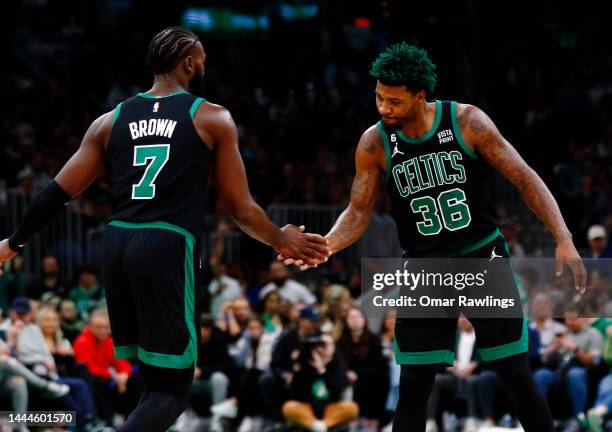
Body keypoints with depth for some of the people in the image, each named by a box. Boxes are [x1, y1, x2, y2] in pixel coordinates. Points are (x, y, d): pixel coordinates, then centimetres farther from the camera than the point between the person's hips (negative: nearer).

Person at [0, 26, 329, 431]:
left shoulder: (110, 121, 14)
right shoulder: (213, 119, 4)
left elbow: (58, 194, 13)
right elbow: (240, 208, 6)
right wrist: (281, 240, 24)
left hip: (116, 244, 5)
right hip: (168, 246, -5)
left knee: (156, 375, 20)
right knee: (170, 387, -4)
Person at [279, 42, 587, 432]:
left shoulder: (467, 121, -13)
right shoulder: (374, 144, -7)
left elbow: (526, 179, -9)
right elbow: (359, 213, 0)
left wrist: (564, 240, -17)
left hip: (483, 257, -1)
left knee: (517, 375, 0)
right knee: (414, 385, -1)